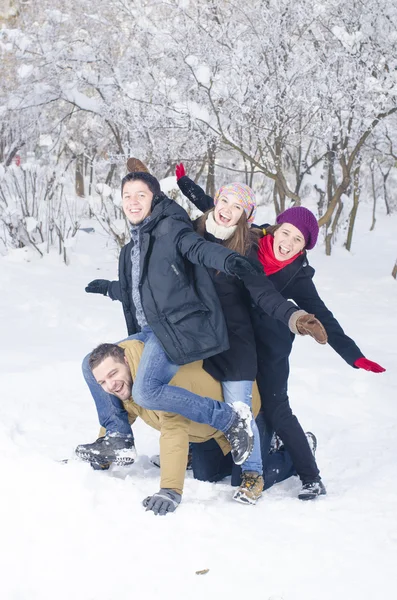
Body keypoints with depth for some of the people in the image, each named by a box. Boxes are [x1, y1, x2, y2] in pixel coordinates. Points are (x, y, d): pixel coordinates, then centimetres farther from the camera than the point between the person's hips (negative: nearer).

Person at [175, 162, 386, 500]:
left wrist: (354, 355, -26)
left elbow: (322, 318, -18)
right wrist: (184, 182, 8)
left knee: (274, 409, -9)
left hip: (269, 347, -4)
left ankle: (311, 478, -2)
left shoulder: (296, 278, -16)